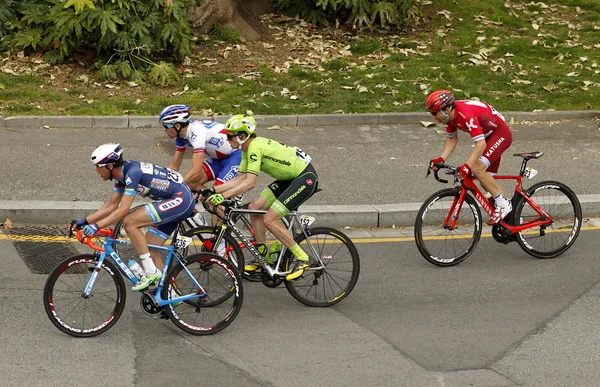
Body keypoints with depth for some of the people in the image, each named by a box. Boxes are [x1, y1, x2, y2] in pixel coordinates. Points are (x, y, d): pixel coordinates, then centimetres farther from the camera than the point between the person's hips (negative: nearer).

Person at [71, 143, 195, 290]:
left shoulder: (132, 172, -22)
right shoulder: (122, 174, 6)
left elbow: (123, 209, -27)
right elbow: (112, 205, 13)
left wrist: (96, 226, -29)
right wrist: (85, 221, 6)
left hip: (181, 200, -10)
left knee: (130, 223, -19)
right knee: (148, 249, 9)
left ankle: (151, 272, -12)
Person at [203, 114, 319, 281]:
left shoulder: (255, 147, -23)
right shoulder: (248, 149, 6)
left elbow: (250, 183, -31)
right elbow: (240, 179, 8)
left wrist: (224, 196, -33)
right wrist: (213, 190, 0)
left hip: (305, 178, -10)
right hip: (289, 178, 10)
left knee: (269, 219, -15)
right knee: (255, 208, 3)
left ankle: (302, 259, -6)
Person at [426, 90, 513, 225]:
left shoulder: (465, 113, -34)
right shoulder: (450, 115, -6)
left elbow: (481, 144, -38)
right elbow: (451, 139, 6)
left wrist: (467, 166, -46)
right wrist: (441, 159, -8)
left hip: (501, 134, -10)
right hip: (489, 136, 10)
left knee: (478, 169, -25)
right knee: (486, 182, 9)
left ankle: (503, 205, -12)